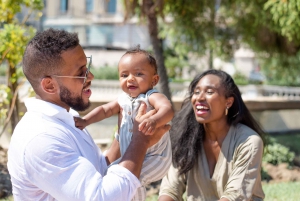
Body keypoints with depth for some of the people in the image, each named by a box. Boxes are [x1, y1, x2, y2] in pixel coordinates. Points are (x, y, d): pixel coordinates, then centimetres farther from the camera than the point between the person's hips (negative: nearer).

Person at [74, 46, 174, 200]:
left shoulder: (151, 97, -20)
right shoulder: (123, 99, 4)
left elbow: (167, 109, -39)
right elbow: (105, 110, 8)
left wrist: (154, 121, -60)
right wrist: (85, 121, -9)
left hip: (155, 157, -8)